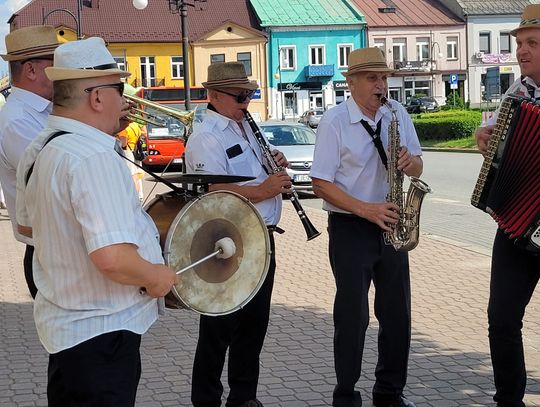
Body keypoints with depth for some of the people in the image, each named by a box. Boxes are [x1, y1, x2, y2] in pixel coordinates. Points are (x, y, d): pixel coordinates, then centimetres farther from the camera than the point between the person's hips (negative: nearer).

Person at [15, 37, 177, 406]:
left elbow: (28, 223, 21)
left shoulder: (39, 150, 5)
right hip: (101, 332, -9)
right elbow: (112, 258, -35)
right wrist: (155, 276, -18)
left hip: (60, 322, 9)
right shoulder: (95, 157, -25)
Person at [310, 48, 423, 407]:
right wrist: (366, 210, -22)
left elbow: (417, 166, 11)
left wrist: (411, 162, -13)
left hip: (391, 224, 5)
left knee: (398, 312, 10)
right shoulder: (334, 122, -10)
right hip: (350, 229, -5)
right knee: (353, 315, 0)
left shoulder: (397, 113, 5)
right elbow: (322, 183, -12)